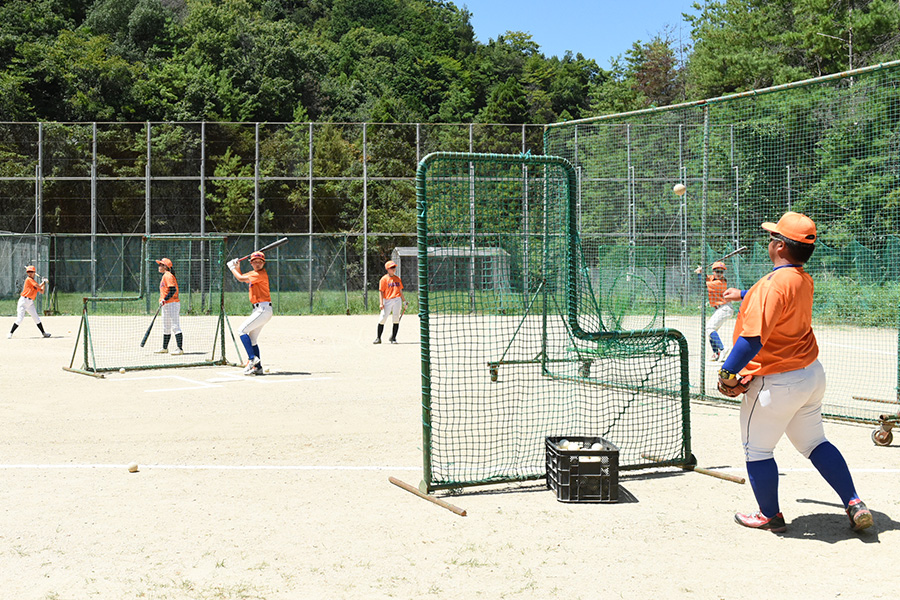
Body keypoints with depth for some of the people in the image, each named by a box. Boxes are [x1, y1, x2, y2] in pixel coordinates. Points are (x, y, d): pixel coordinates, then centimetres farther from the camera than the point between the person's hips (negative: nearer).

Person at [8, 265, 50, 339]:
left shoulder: (35, 282, 16)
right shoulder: (28, 279, -7)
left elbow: (41, 291, 21)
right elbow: (39, 286, -14)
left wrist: (43, 283, 12)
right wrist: (44, 282, 3)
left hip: (30, 302, 7)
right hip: (24, 300, -7)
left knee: (36, 318, 8)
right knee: (20, 318, -12)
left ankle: (43, 333, 12)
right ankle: (10, 333, -5)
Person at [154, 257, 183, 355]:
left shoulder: (168, 276, -13)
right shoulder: (165, 276, 19)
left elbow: (173, 290, -21)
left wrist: (164, 300, -23)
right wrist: (162, 303, 24)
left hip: (172, 304, -11)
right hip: (166, 306, 11)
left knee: (175, 327, -12)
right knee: (166, 328, 18)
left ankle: (180, 349, -15)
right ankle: (164, 348, 27)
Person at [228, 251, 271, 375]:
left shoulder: (261, 274, -14)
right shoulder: (253, 273, 15)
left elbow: (241, 278, -15)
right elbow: (241, 277, 31)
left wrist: (232, 267, 0)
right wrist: (237, 266, 14)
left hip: (263, 309, -10)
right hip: (258, 309, 10)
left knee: (242, 330, -16)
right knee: (252, 340, 9)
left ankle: (252, 358, -19)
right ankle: (258, 367, 11)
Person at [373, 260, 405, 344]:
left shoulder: (397, 278, 14)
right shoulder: (384, 279, 0)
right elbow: (381, 291, -3)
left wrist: (403, 301, 17)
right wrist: (381, 303, -11)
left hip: (397, 300, 4)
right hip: (387, 301, -4)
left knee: (396, 319, 1)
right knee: (383, 318, -8)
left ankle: (393, 338, 8)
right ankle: (378, 338, 0)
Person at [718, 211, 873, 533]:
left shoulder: (773, 284, -24)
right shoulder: (804, 280, 4)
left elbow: (753, 339, -31)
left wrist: (727, 372, -20)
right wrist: (743, 295, 42)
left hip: (776, 383, -8)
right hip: (812, 374, 9)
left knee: (757, 450, 10)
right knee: (815, 443, 20)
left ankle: (770, 516, 22)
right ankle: (854, 505, 17)